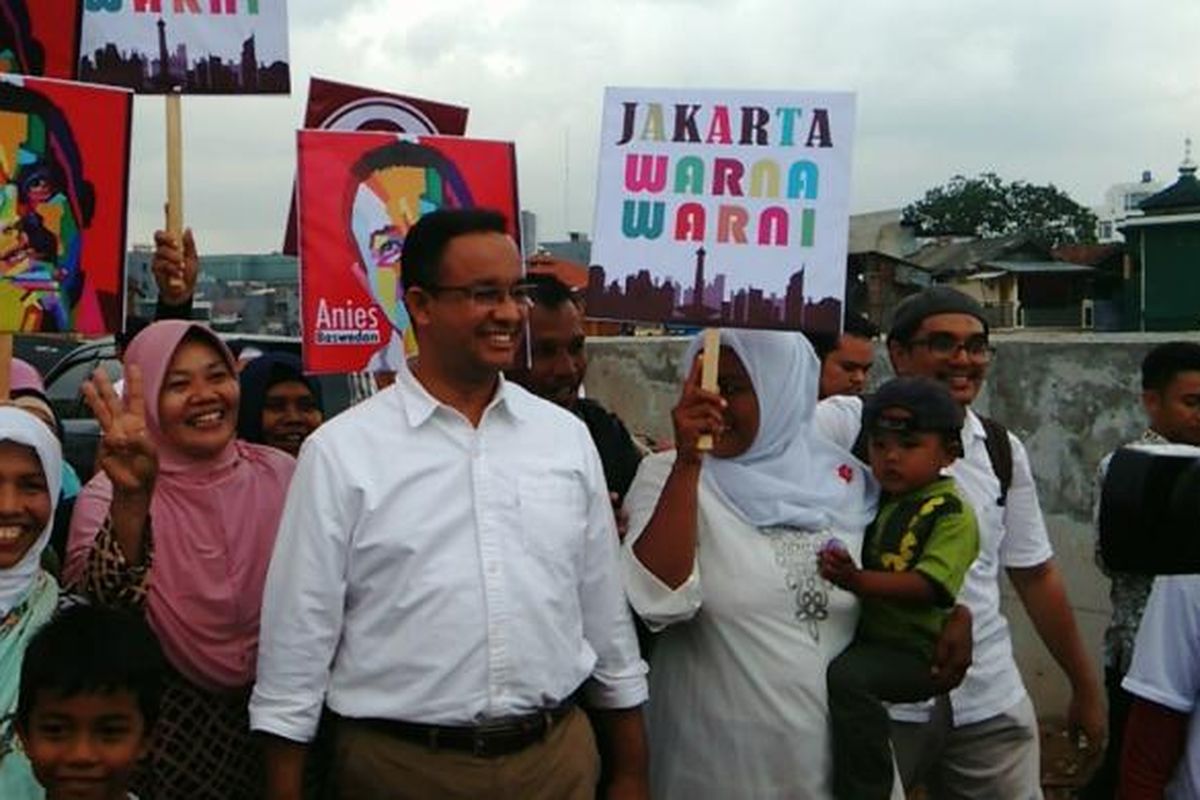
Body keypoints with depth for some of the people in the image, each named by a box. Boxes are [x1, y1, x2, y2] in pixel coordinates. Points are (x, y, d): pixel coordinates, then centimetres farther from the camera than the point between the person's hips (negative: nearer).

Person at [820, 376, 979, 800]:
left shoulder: (952, 513, -11)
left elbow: (928, 586, -24)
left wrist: (855, 581, -36)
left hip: (918, 652, -9)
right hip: (869, 638, 9)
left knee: (846, 676, -31)